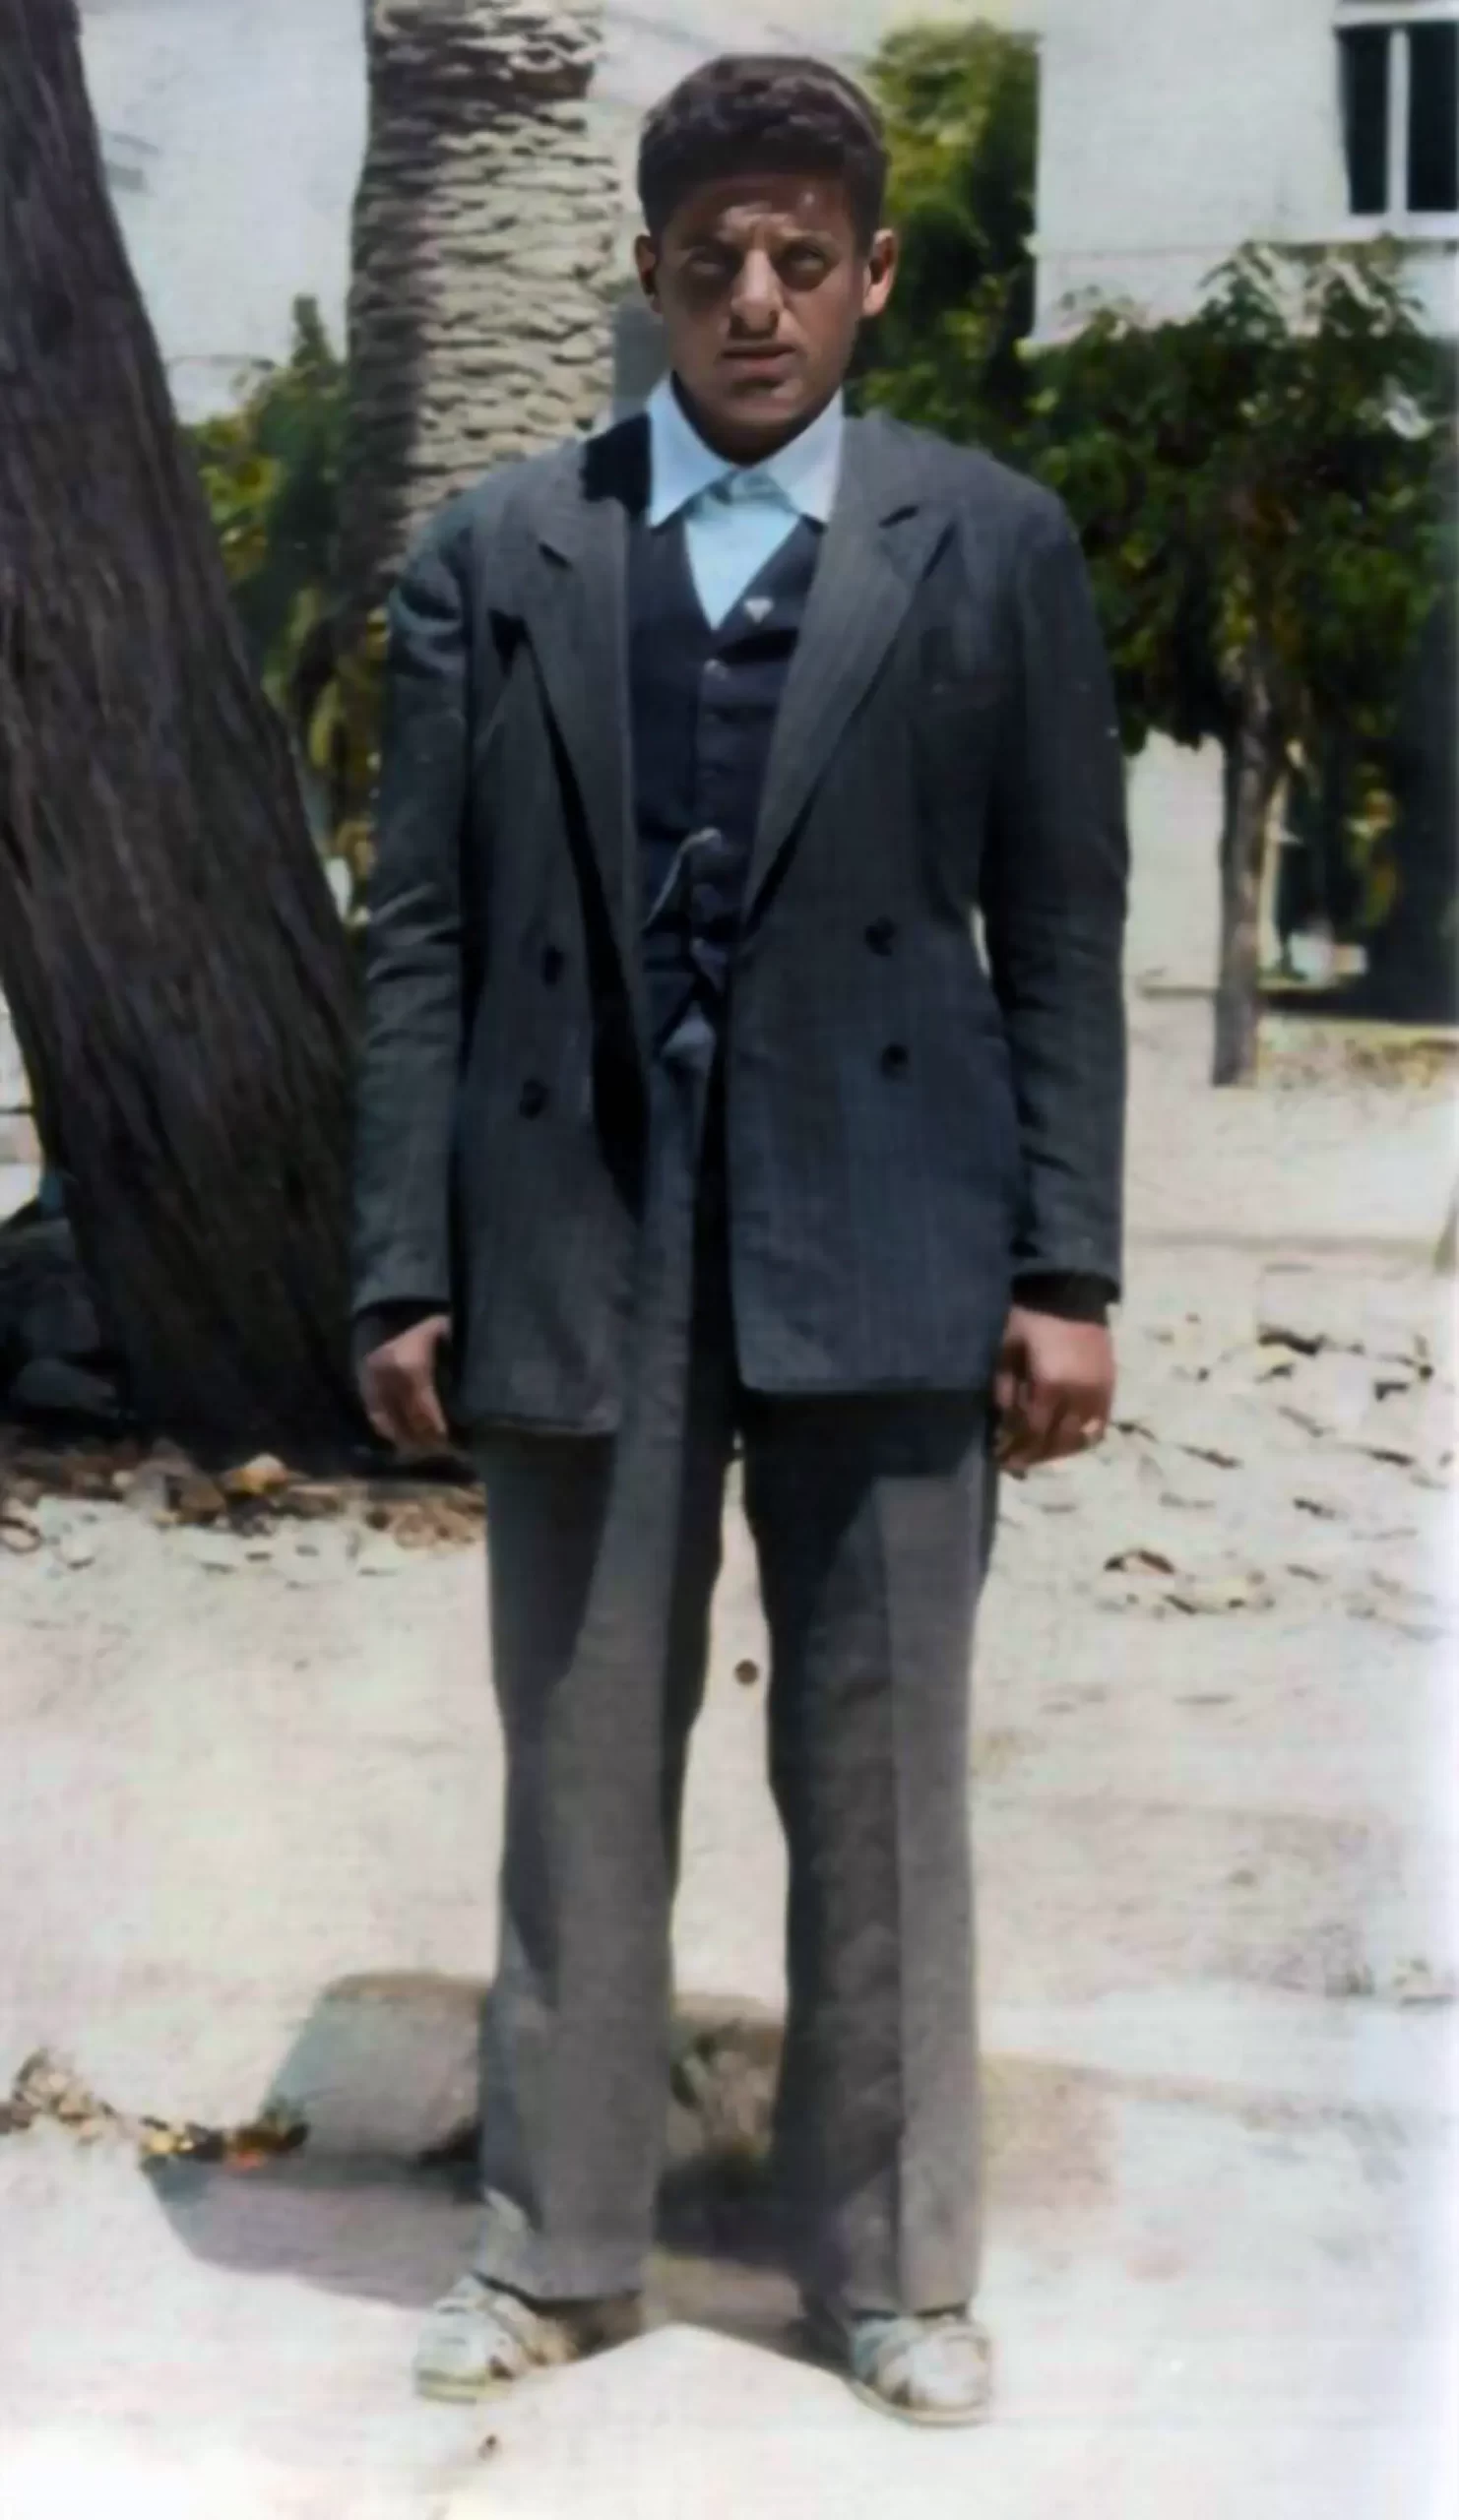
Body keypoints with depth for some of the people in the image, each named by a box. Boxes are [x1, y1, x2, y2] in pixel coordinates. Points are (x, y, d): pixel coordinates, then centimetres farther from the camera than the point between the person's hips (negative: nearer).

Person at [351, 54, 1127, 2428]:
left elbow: (1062, 926, 3)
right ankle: (557, 2245, 26)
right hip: (577, 1240, 1)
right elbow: (423, 935, 4)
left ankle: (891, 2263, 24)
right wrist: (405, 1270, -1)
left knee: (883, 1785, 8)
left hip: (882, 1249, 0)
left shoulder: (993, 546, 5)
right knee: (577, 1780, 10)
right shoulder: (496, 557, 6)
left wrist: (1067, 1269, -2)